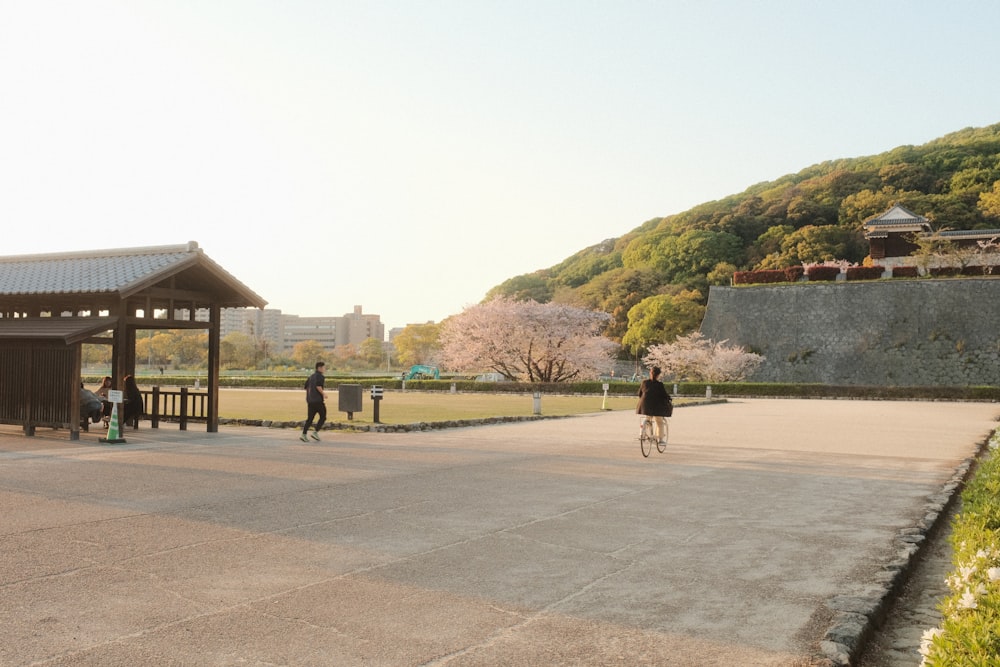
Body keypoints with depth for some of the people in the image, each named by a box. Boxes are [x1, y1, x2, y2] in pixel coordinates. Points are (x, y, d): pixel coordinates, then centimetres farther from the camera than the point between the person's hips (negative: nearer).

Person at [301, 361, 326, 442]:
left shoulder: (311, 376, 16)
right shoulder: (320, 376, -10)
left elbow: (306, 387, 20)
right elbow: (318, 386, -25)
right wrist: (323, 394, -13)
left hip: (310, 400, 8)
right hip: (318, 400, -8)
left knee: (310, 418, 8)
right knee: (323, 417, 5)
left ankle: (304, 435, -1)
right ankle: (315, 432, -4)